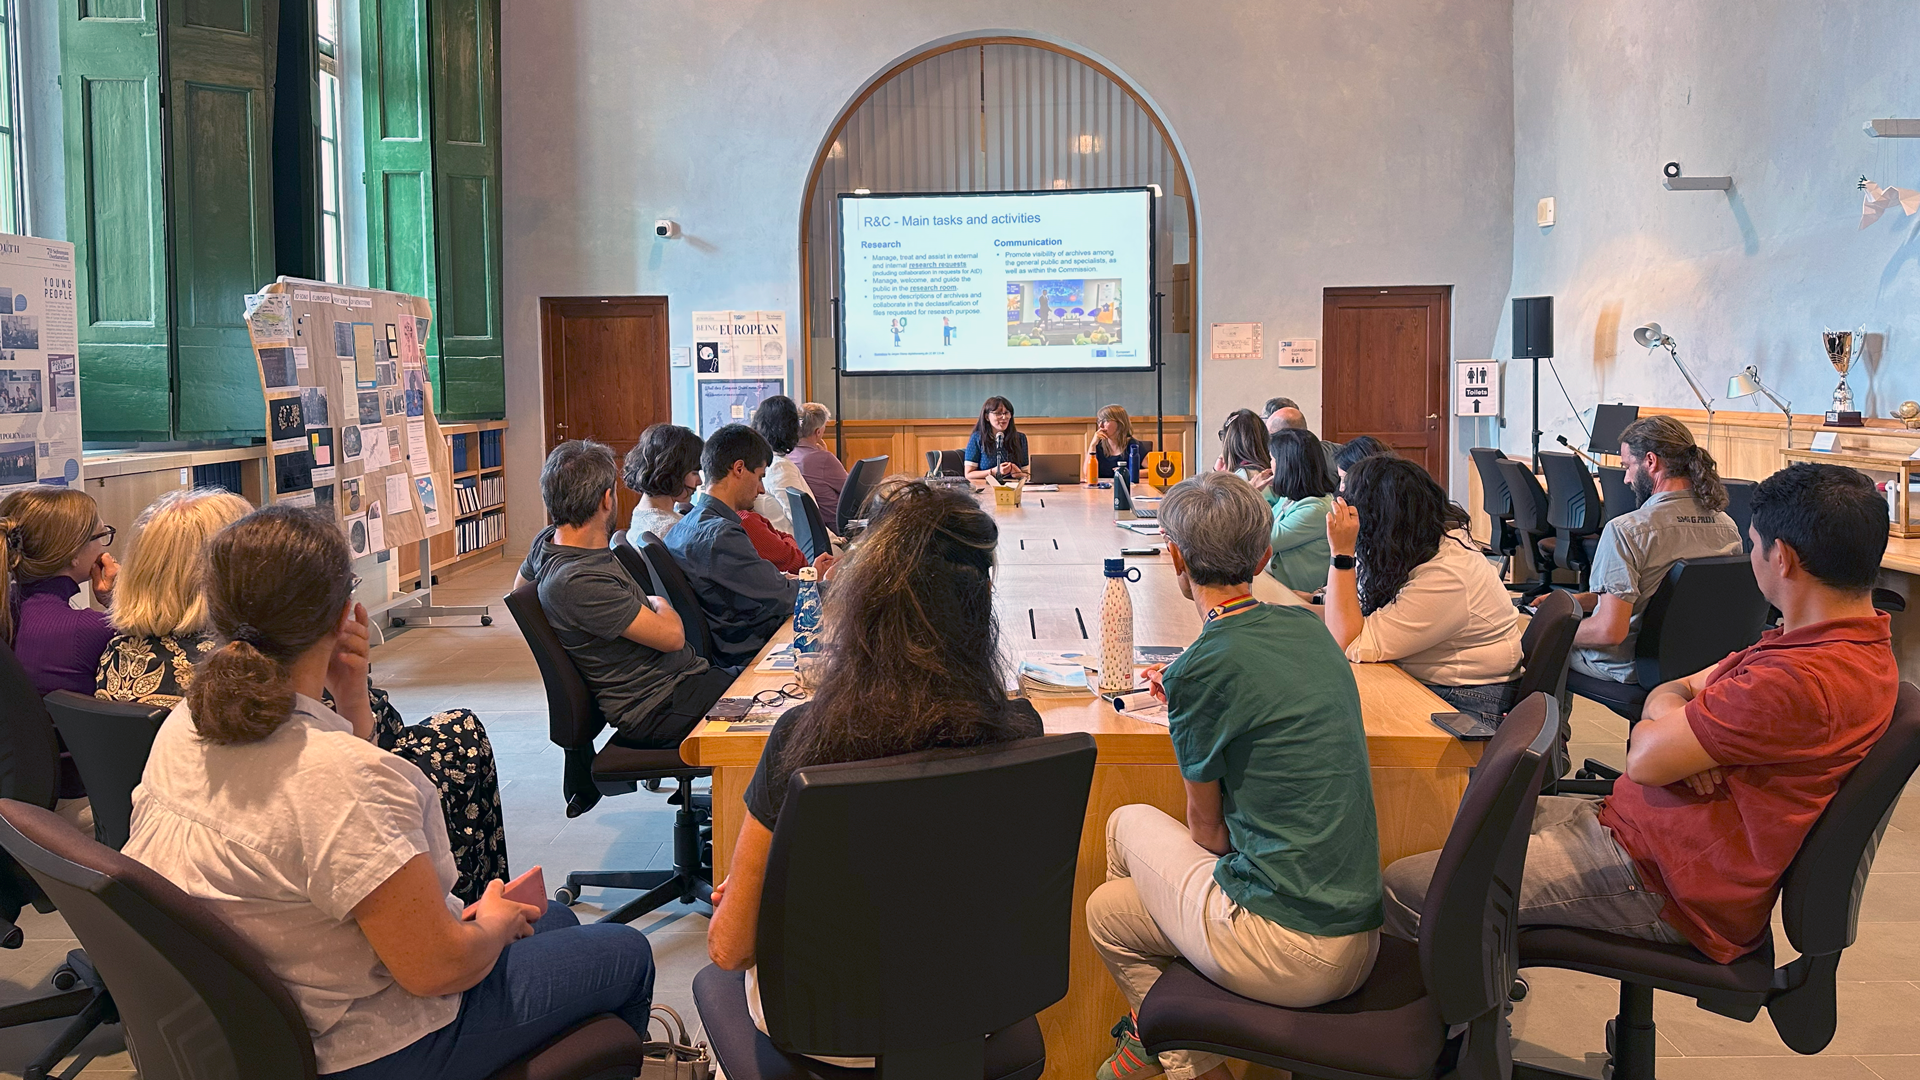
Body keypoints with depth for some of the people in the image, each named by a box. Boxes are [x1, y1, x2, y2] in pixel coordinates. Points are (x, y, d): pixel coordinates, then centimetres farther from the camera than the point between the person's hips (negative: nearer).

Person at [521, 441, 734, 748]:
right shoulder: (575, 582, -27)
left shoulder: (547, 543, 3)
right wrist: (661, 605, -1)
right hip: (659, 707, -10)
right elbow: (672, 635, -25)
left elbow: (521, 585, 30)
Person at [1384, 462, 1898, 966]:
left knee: (1402, 889, -13)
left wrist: (1657, 730, 1)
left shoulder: (1804, 683, -26)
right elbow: (1668, 694, 11)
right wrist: (1685, 736, -12)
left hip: (1661, 881, -11)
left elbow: (1645, 759, -22)